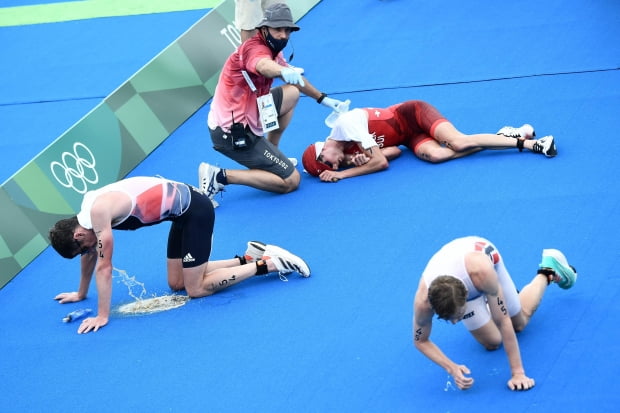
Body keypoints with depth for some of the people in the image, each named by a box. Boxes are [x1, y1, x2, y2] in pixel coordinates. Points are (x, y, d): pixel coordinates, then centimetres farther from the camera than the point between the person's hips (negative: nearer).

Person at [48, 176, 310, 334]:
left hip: (195, 210, -10)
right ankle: (249, 258, 15)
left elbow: (104, 267, -21)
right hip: (184, 210, 10)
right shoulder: (88, 208, 5)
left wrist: (102, 316, -17)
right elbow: (89, 255, 21)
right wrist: (81, 293, 30)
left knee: (196, 289, -4)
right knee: (177, 283, 13)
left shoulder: (98, 212, -23)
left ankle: (267, 264, -1)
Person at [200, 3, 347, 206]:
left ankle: (271, 155, 26)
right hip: (234, 134, -10)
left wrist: (322, 98, 31)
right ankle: (221, 177, -9)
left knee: (292, 92, 22)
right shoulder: (255, 48, -21)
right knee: (291, 181, -4)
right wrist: (284, 71, -68)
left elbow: (295, 77, 27)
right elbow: (264, 66, -47)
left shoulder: (272, 50, 8)